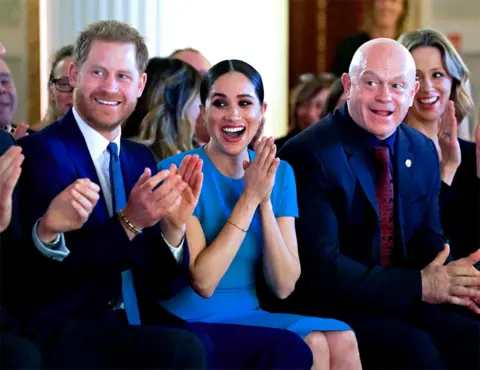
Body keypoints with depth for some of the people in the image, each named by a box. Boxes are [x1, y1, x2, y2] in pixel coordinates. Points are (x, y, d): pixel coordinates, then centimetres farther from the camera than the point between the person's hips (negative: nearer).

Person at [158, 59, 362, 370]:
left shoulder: (279, 173, 6)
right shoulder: (178, 171, -9)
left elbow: (283, 286, -3)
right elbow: (203, 283, -17)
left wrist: (265, 200, -13)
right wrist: (249, 197, -17)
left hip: (251, 318, 5)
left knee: (341, 340, -20)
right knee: (313, 344, -24)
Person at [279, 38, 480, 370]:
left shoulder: (423, 152, 10)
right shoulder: (309, 155, -12)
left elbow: (427, 242, 14)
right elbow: (321, 266, -18)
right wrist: (419, 285, -23)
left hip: (402, 305, 6)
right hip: (329, 310, -6)